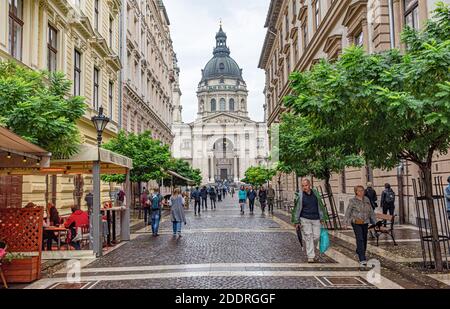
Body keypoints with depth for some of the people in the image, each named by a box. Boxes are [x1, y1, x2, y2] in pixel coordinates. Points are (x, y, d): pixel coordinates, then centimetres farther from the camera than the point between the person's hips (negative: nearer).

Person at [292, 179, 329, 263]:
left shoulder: (316, 193, 4)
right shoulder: (299, 196, -5)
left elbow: (320, 206, 11)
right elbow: (297, 209, 0)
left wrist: (322, 218, 9)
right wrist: (296, 221, -2)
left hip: (316, 219, 3)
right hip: (305, 219, -3)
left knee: (316, 236, 3)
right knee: (308, 237, -5)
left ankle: (310, 249, 31)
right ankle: (311, 256, 1)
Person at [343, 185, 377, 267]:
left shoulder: (366, 199, 6)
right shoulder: (353, 201, -8)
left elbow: (371, 211, 13)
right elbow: (348, 212, -6)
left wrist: (374, 221, 12)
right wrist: (345, 223, -10)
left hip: (365, 223, 5)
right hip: (356, 223, -5)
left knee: (364, 239, 13)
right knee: (360, 239, -12)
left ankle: (359, 253, 37)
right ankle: (362, 259, -15)